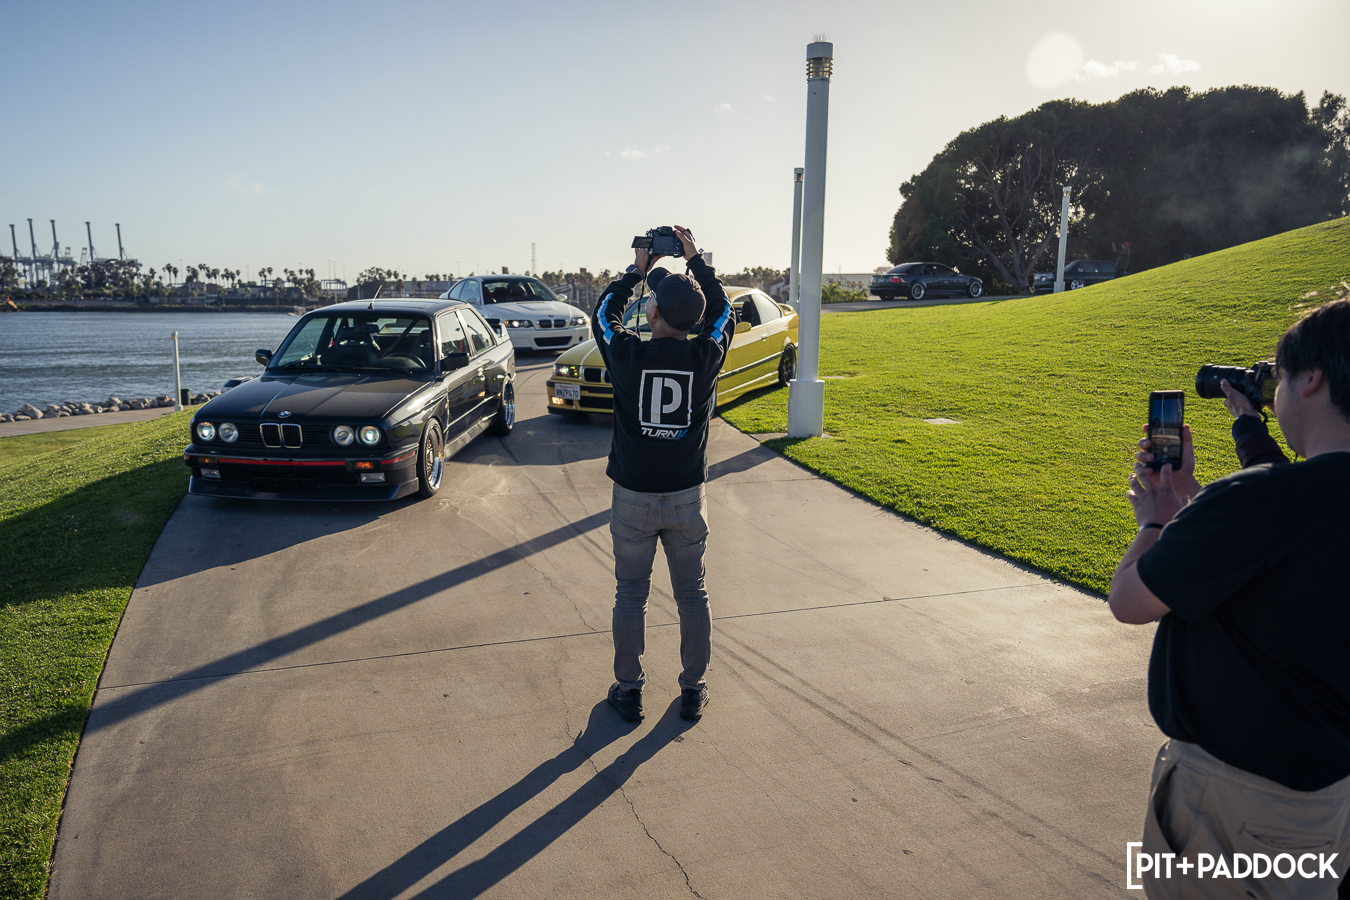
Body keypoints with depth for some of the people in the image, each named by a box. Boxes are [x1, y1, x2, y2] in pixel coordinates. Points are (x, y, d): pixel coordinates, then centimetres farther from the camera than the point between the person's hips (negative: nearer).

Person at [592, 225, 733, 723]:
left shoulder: (627, 355, -15)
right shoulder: (706, 356, -11)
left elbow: (603, 314, 8)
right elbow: (723, 312, 11)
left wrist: (637, 269, 14)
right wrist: (696, 259, 15)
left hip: (633, 498, -1)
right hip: (688, 496, 2)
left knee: (631, 594, 11)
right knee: (692, 593, 14)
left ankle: (629, 691, 23)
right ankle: (693, 690, 25)